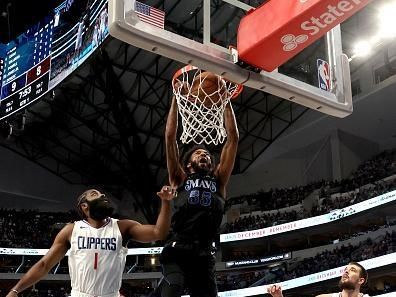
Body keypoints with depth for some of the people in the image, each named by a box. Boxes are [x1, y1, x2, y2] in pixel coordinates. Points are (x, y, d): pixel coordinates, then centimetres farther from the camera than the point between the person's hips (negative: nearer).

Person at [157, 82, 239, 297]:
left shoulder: (218, 180, 21)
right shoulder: (180, 179, 17)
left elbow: (233, 138, 18)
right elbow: (170, 136, 12)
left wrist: (226, 102, 17)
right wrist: (176, 99, 12)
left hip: (204, 257, 3)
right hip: (176, 252, -3)